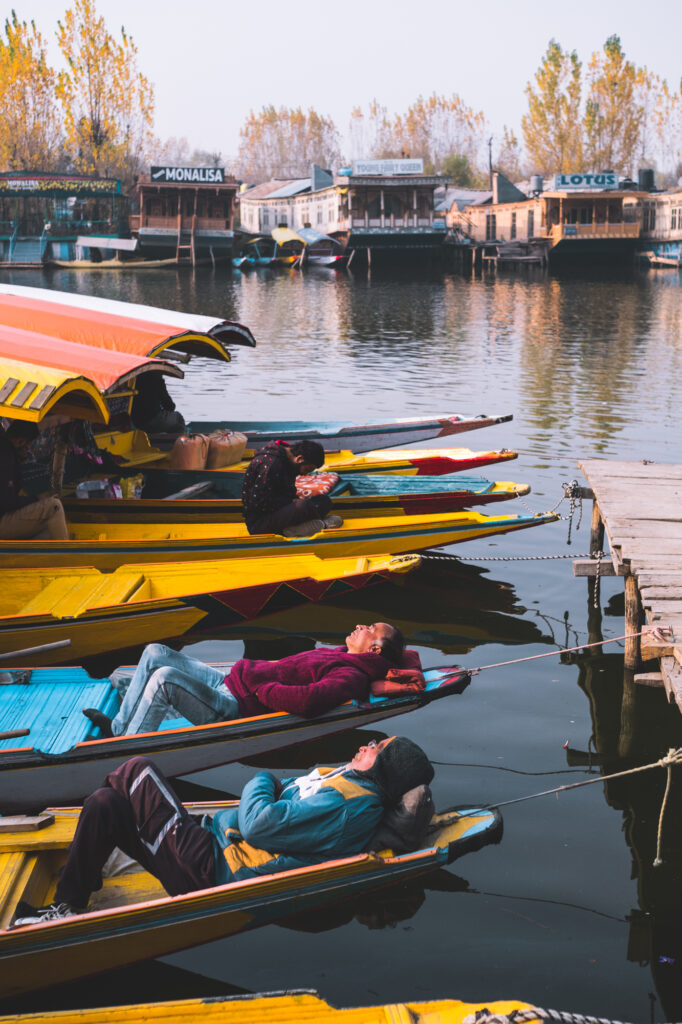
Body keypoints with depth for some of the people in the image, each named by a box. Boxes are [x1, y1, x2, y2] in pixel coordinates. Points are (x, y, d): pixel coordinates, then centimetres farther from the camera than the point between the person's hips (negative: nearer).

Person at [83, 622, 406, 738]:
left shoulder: (350, 677, -17)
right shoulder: (343, 654, 14)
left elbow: (306, 700, -34)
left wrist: (258, 687, -21)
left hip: (236, 708, -10)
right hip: (229, 680, 10)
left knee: (164, 678, -27)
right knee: (155, 653, 10)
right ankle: (119, 728, 17)